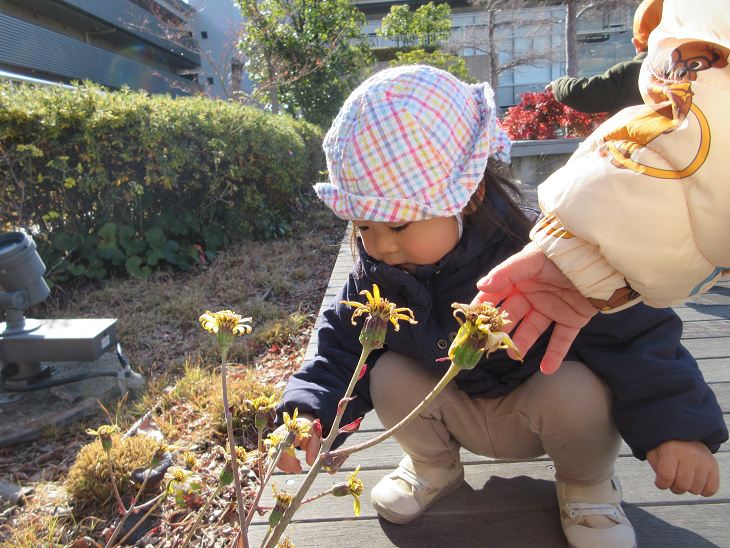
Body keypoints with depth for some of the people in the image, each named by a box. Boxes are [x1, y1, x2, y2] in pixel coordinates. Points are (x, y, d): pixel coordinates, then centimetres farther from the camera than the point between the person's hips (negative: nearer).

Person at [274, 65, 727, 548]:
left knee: (579, 387, -32)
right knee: (390, 375, -22)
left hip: (540, 403, -2)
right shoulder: (375, 274, -16)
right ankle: (432, 465, 12)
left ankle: (587, 483, 4)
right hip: (455, 413, 3)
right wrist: (308, 413, -25)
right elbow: (340, 349, -7)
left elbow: (630, 335, -25)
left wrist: (676, 427, -33)